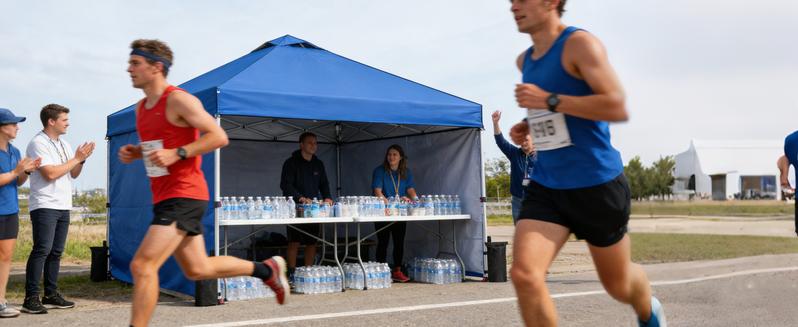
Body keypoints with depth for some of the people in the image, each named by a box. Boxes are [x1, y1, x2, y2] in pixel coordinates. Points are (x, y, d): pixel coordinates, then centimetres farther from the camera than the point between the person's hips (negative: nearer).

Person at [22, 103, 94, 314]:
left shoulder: (64, 145, 17)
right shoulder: (38, 143, -8)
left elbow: (73, 174, 20)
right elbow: (50, 173, -17)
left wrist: (82, 159, 2)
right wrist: (76, 158, -10)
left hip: (63, 206, 8)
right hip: (44, 206, -8)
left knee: (56, 251, 9)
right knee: (42, 250, -11)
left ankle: (51, 295, 14)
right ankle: (31, 298, -9)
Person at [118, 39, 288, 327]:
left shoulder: (178, 100, -12)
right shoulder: (141, 107, 15)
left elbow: (219, 136, -16)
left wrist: (177, 154, -23)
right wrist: (134, 153, 8)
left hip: (183, 195, -10)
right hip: (164, 197, 10)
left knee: (142, 266, -15)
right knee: (197, 270, 16)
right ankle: (266, 269, 31)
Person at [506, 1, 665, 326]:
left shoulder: (580, 44, -12)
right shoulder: (525, 60, 11)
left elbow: (618, 108, -23)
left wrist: (549, 100, -24)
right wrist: (528, 126, 9)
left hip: (597, 185, -5)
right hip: (545, 186, 6)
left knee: (617, 284, 14)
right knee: (524, 275, -15)